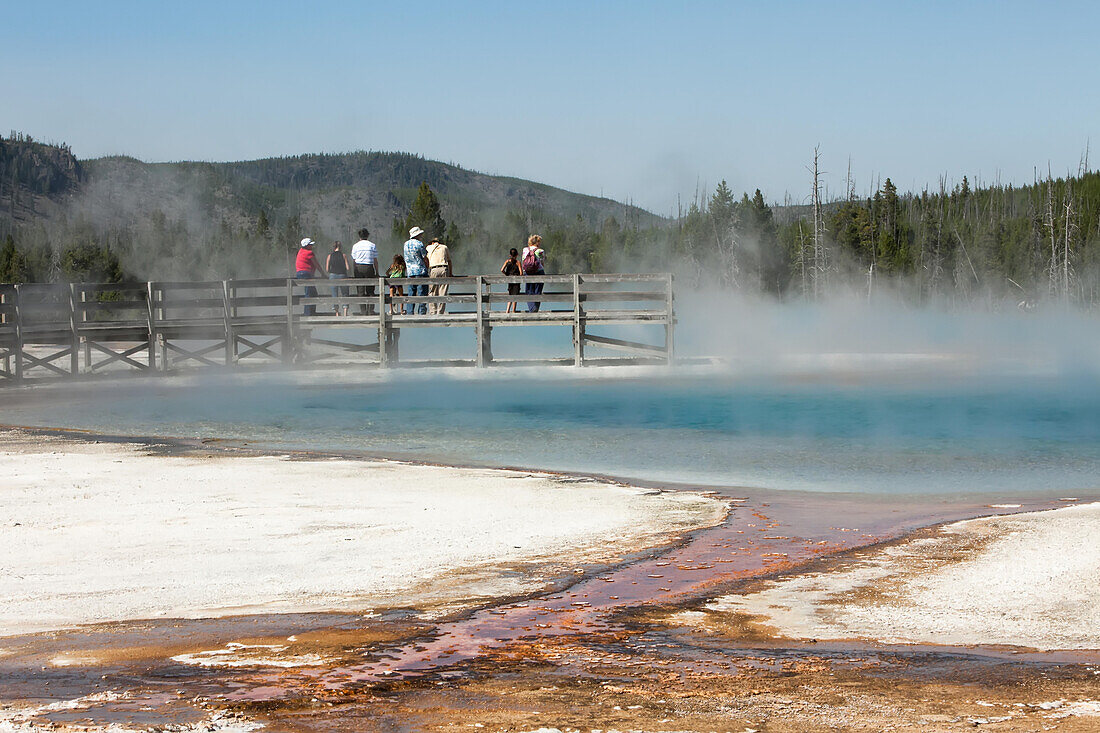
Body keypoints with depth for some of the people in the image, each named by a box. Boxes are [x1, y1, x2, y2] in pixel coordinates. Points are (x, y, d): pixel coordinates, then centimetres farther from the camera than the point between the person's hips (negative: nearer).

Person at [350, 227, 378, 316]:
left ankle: (363, 311, -2)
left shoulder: (355, 246, 5)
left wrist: (354, 273, 9)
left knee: (360, 291, 2)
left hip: (358, 268, 0)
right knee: (370, 291, 3)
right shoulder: (373, 245, 4)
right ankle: (371, 311, -3)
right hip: (369, 268, 0)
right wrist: (377, 273, 9)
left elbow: (353, 260, 4)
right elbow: (375, 260, 3)